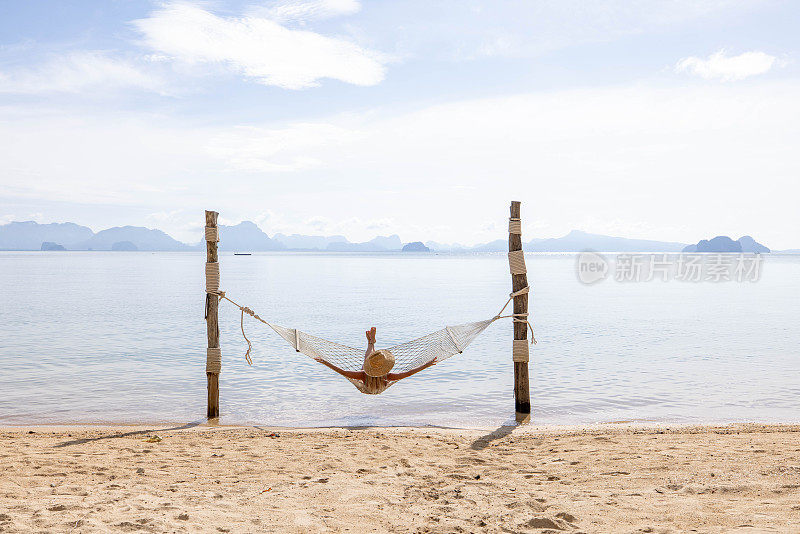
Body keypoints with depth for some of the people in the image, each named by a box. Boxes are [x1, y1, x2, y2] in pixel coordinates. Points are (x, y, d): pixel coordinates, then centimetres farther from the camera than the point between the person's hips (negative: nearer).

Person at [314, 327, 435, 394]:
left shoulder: (364, 375, -49)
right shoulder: (386, 377, -47)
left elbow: (343, 372, -49)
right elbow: (408, 373, -43)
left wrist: (325, 362, -46)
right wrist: (427, 365, -40)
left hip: (364, 389, -1)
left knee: (367, 355, 22)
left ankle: (370, 343, 54)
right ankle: (371, 342, 56)